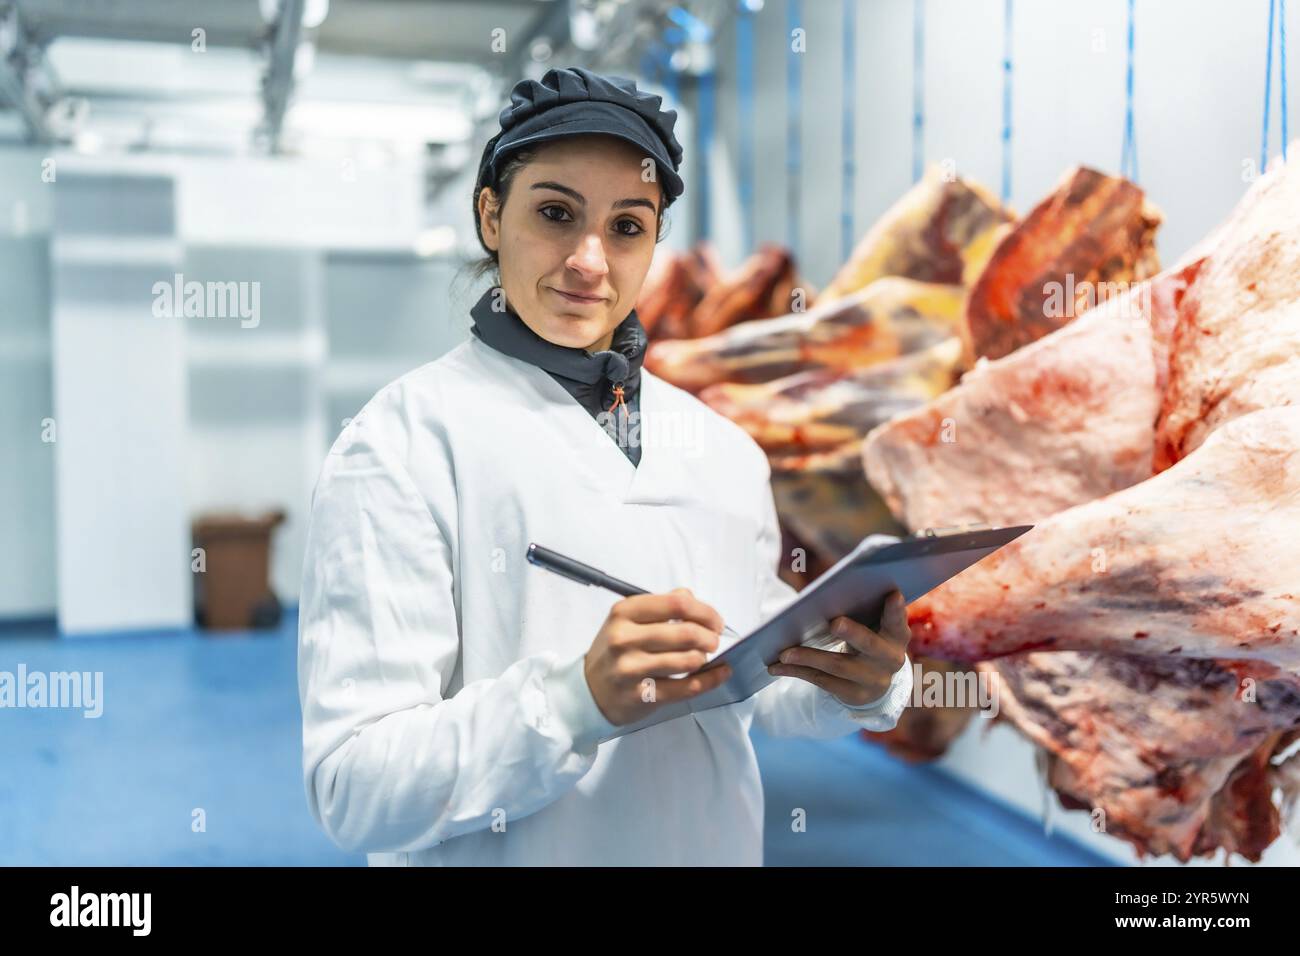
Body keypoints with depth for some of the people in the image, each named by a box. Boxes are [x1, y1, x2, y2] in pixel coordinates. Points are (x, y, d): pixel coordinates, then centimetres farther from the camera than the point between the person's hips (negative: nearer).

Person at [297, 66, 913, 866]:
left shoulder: (726, 451, -1)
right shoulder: (405, 441, -17)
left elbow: (755, 687, 7)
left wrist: (860, 685, -13)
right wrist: (578, 697, -34)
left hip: (720, 844, 5)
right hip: (510, 852, -5)